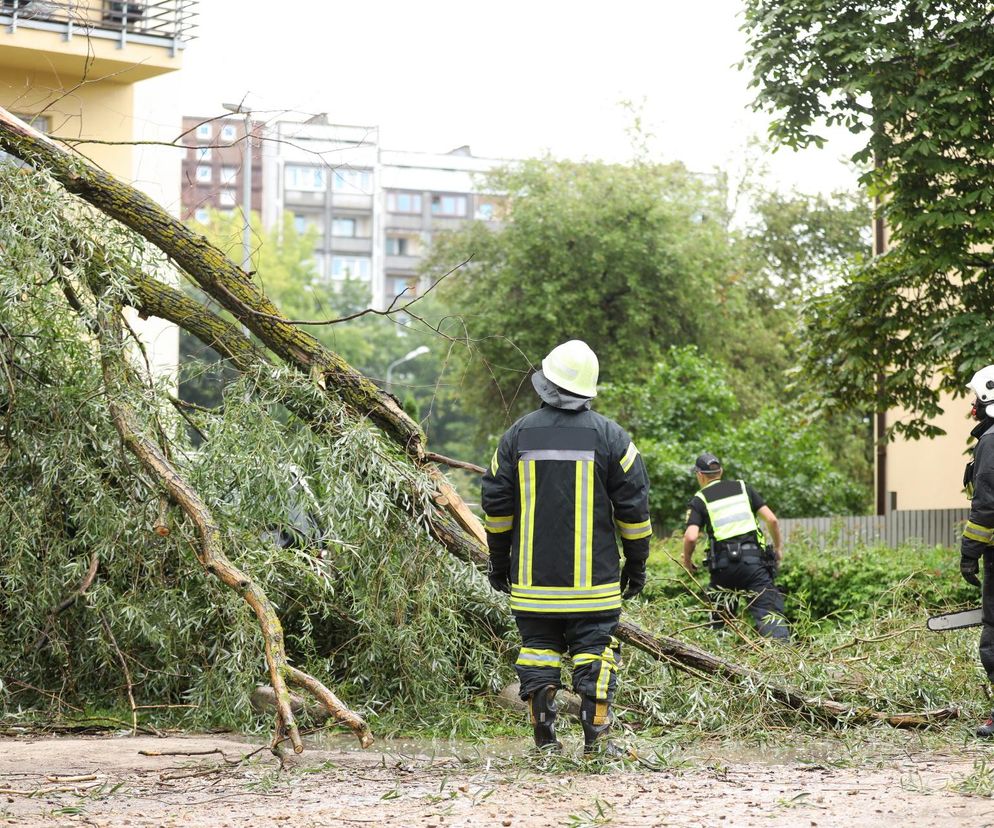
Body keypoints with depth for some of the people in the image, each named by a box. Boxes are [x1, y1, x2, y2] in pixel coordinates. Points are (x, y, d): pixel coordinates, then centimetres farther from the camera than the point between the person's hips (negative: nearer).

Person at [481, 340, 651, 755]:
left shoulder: (518, 434, 2)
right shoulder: (610, 436, -2)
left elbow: (496, 503, 7)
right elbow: (633, 506, 0)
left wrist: (498, 559, 17)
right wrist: (636, 562, 10)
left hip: (532, 576, 2)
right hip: (593, 579, -1)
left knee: (538, 646, 8)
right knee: (593, 649, 2)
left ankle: (544, 737, 7)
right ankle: (596, 738, -3)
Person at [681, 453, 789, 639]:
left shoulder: (699, 500, 10)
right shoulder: (743, 488, 17)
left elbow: (691, 537, -5)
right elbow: (771, 520, 9)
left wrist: (687, 559, 14)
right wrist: (778, 548, 23)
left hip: (723, 564, -1)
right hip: (753, 559, 1)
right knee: (768, 612, -10)